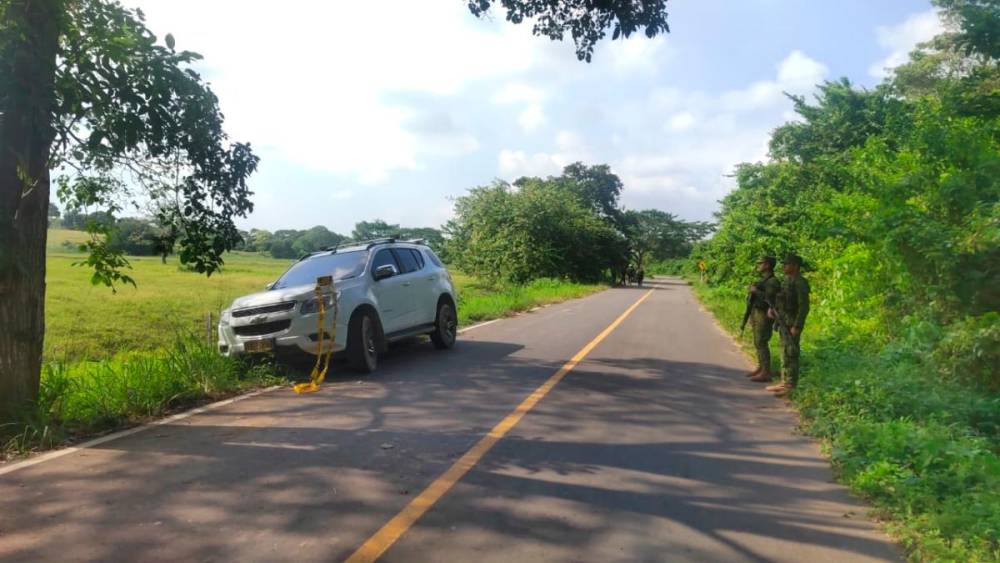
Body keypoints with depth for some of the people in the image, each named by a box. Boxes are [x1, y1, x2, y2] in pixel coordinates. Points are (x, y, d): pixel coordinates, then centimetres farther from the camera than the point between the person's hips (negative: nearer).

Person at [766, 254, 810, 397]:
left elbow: (804, 306, -20)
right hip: (783, 322, 10)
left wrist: (796, 326, -23)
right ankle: (785, 382, 20)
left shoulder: (800, 282, -16)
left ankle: (791, 386, -2)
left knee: (790, 355, -6)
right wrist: (773, 309, 7)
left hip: (792, 324, -10)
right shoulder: (788, 281, 14)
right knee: (785, 353, 13)